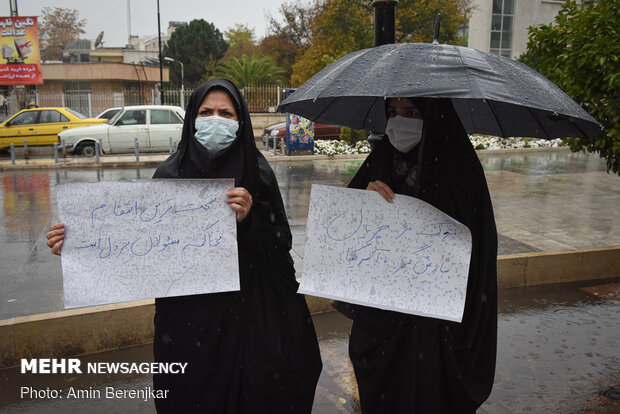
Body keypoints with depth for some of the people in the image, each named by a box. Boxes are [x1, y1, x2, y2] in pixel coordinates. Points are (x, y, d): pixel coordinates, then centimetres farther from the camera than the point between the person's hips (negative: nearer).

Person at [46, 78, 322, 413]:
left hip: (250, 316, 0)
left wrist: (249, 220, -21)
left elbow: (280, 247, -4)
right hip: (189, 318, 0)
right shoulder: (171, 175, -3)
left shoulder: (257, 173, -3)